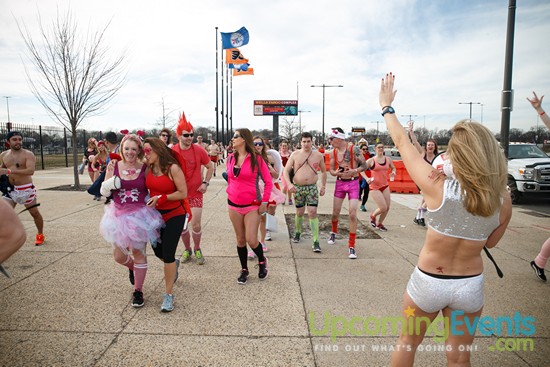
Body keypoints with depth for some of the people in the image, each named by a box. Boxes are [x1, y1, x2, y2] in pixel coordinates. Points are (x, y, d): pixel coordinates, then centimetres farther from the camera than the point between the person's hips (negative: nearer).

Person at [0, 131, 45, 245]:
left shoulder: (28, 154, -11)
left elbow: (31, 171, -27)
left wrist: (10, 171, -34)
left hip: (26, 189, -4)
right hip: (10, 189, 4)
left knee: (34, 213, 7)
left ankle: (40, 235, 26)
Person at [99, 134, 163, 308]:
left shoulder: (145, 168, -6)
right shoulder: (114, 166, -3)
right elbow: (103, 192, 1)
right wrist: (110, 179, -15)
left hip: (140, 215, -2)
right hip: (120, 215, 2)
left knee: (138, 253, 7)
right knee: (119, 256, 10)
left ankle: (138, 291, 25)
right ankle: (132, 267, 47)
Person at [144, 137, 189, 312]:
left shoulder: (173, 168, -17)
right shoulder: (148, 168, 0)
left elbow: (183, 193, -16)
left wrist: (161, 198, -20)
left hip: (174, 216, -6)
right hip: (156, 215, 6)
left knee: (168, 255, -5)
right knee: (158, 252, 16)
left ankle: (168, 295, 10)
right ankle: (174, 264, 51)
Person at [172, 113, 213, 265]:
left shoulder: (199, 150, -9)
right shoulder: (172, 152, -7)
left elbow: (210, 167, 4)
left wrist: (205, 183, -6)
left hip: (196, 193, -1)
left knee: (196, 225, -2)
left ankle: (197, 249, 24)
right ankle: (187, 249, 32)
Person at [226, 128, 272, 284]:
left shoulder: (256, 159, -8)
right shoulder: (230, 159, 4)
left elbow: (268, 182, -5)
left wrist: (264, 202, -8)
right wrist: (229, 193, 10)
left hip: (252, 206, -4)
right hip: (234, 206, 4)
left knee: (251, 240, -8)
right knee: (240, 240, 11)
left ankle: (262, 260, 23)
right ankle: (244, 270, 28)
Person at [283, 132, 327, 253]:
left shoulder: (318, 155, 4)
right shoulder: (295, 155, 1)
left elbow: (323, 171, 16)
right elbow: (286, 170, -1)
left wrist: (323, 186, 10)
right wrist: (289, 184, -15)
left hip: (312, 187, 0)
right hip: (297, 188, 1)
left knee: (312, 213, -10)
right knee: (299, 213, 10)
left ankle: (316, 242, -8)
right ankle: (297, 232, 38)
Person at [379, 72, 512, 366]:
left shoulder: (436, 187, -24)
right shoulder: (503, 200, -12)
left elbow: (402, 143, -12)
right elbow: (490, 242, 5)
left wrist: (387, 106, 1)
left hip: (429, 282, -2)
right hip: (470, 285, 3)